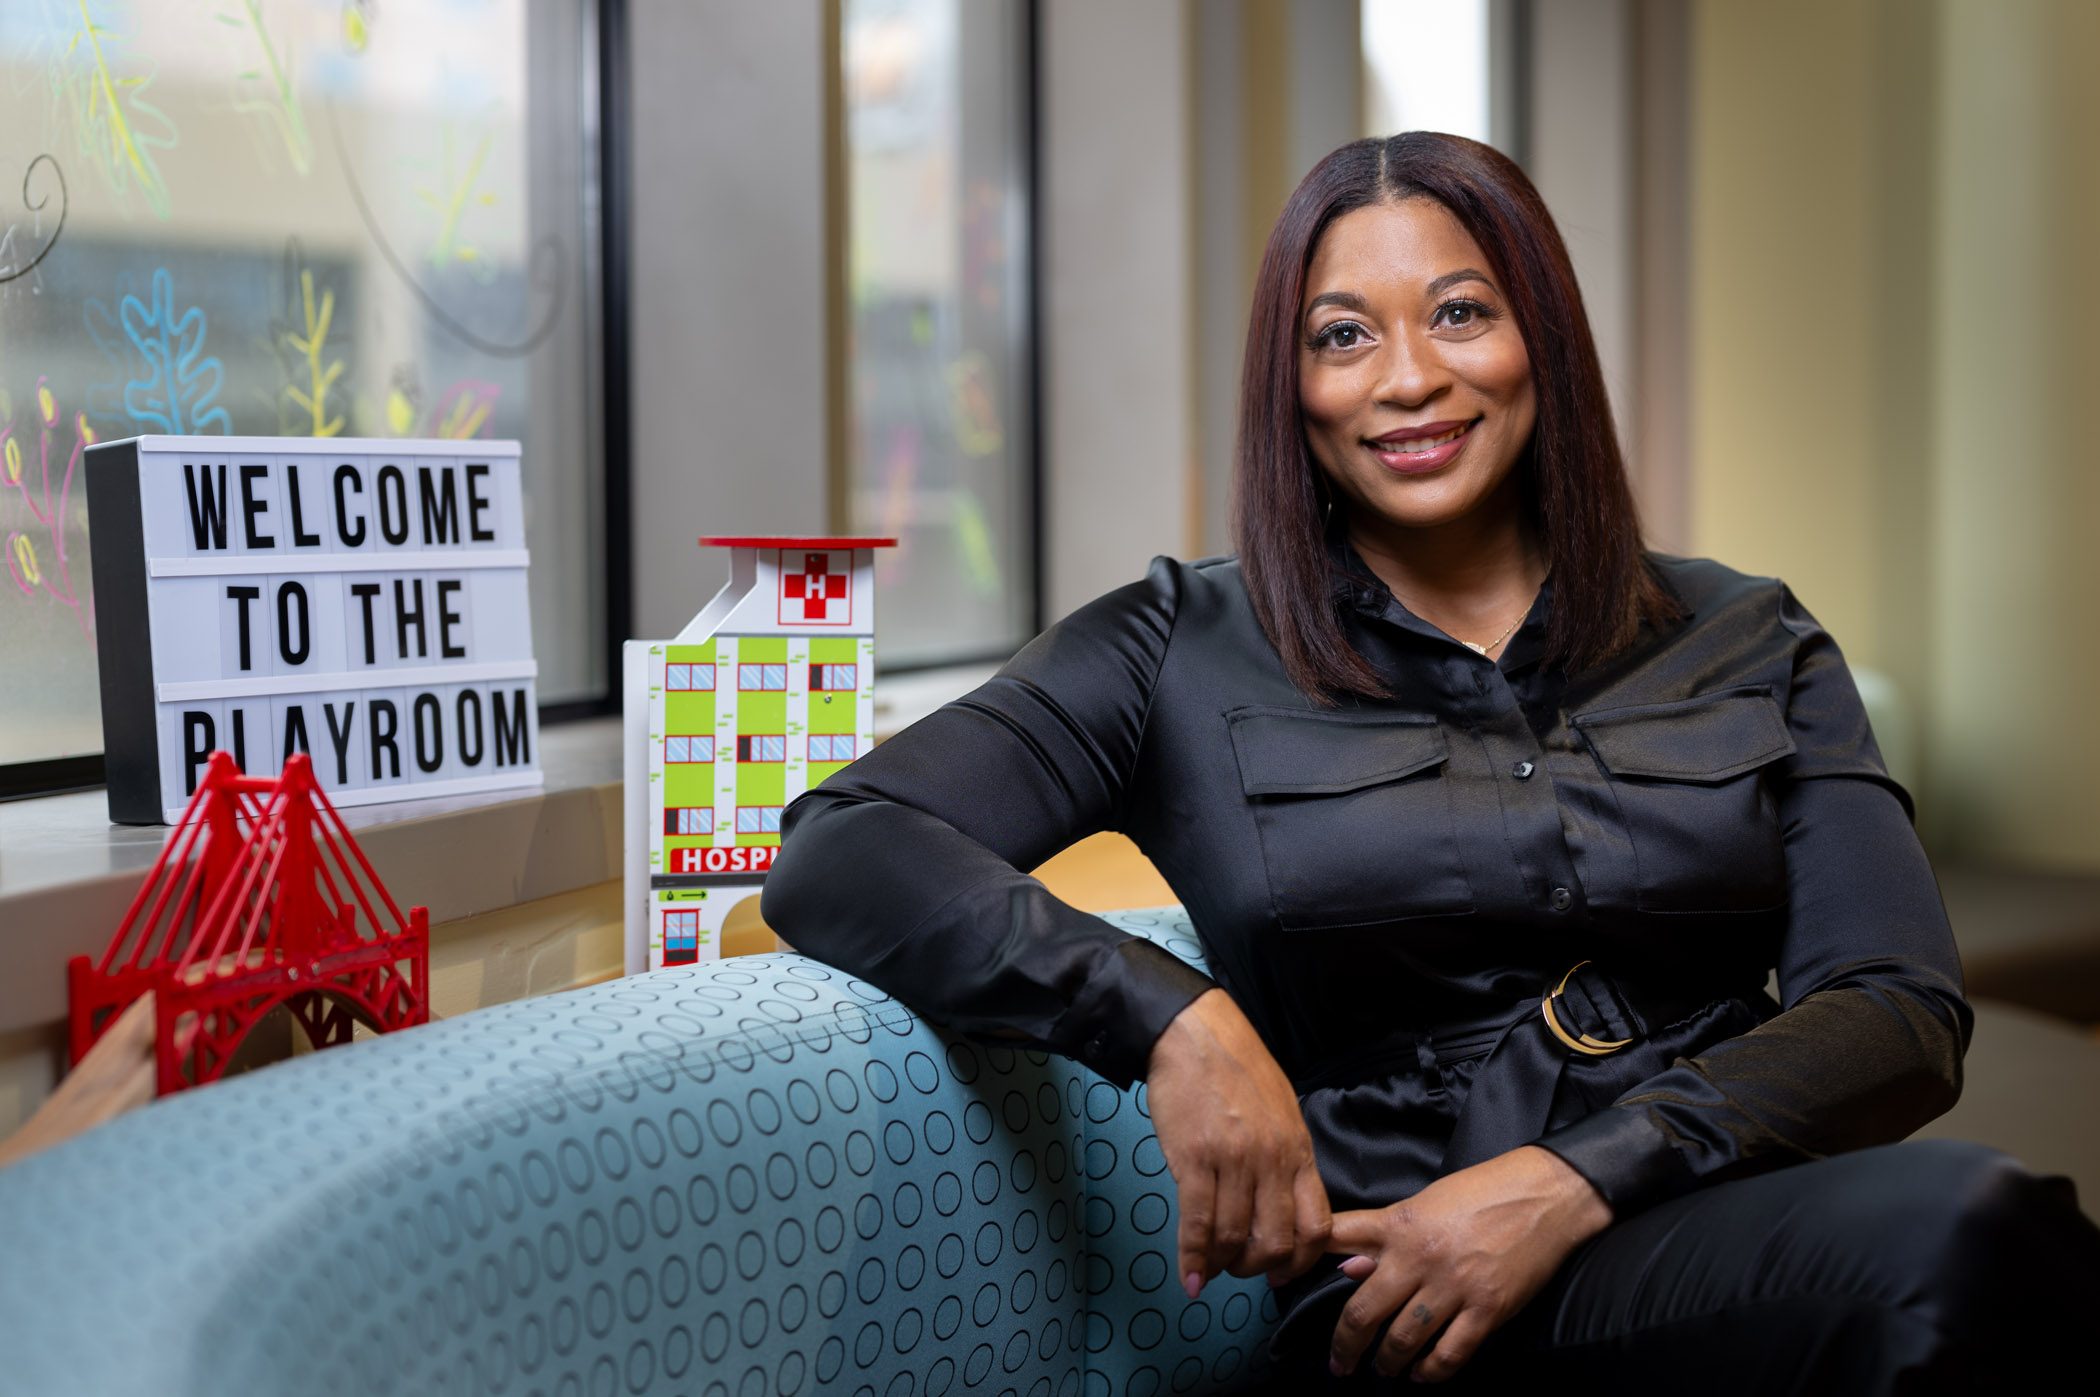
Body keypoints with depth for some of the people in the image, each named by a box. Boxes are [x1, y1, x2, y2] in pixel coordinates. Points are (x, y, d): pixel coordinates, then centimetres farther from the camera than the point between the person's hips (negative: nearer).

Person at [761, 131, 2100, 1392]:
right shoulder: (1187, 653, 8)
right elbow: (836, 856, -3)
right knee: (1980, 1226, -33)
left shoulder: (1750, 644, 15)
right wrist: (1174, 1017, -20)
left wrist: (1570, 1182, -14)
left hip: (1739, 1242, 5)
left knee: (1986, 1220, -32)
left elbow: (1905, 1011, 3)